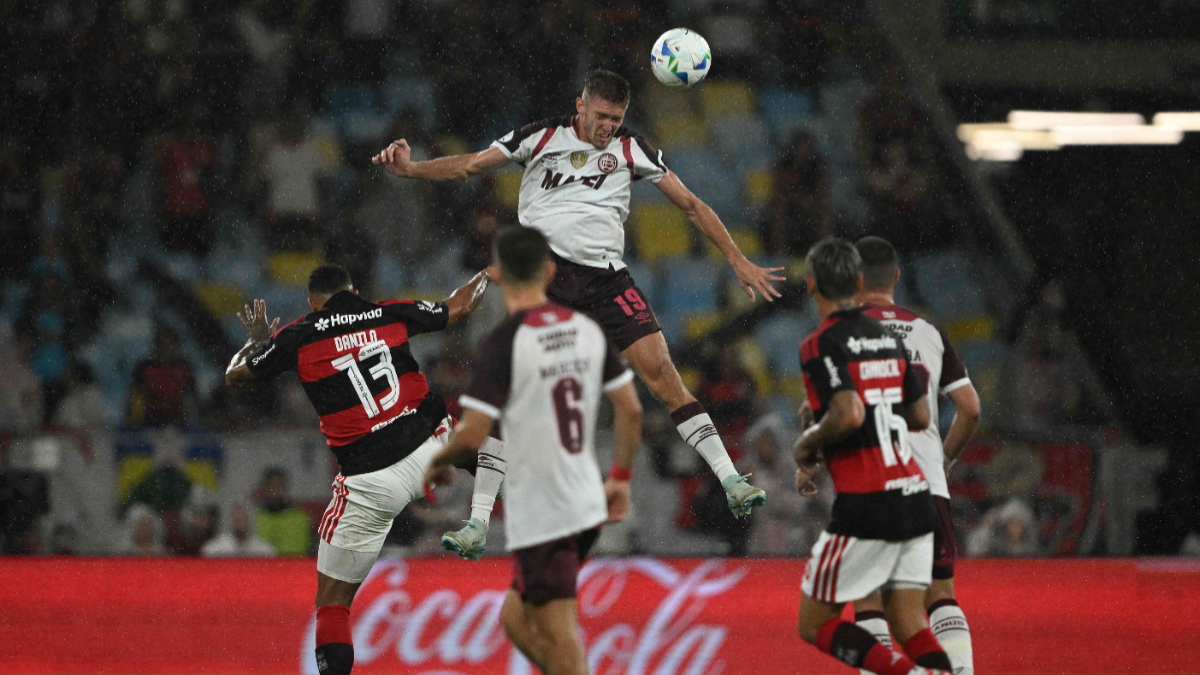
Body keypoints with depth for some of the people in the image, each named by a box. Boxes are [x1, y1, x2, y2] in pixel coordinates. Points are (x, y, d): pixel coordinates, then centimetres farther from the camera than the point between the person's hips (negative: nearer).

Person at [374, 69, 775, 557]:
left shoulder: (631, 149, 9)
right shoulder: (542, 137, 6)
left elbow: (690, 204, 13)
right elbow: (469, 166, 6)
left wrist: (739, 262, 10)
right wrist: (409, 168, -10)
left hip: (605, 278, 1)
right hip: (541, 274, -1)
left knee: (659, 371, -12)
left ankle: (731, 483, -5)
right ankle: (478, 524, -6)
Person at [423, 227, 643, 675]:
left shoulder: (505, 341, -15)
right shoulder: (586, 329, 5)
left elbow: (472, 435, -18)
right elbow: (631, 409, 8)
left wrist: (438, 463, 2)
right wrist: (620, 476, 20)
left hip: (539, 515, -7)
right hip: (587, 505, 7)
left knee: (560, 638, -3)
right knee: (518, 620, 20)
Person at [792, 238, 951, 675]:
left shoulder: (820, 345, -9)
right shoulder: (887, 338, 14)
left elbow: (849, 415, -23)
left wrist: (808, 445, -4)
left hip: (866, 505, -7)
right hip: (915, 495, 7)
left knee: (816, 626, 5)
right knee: (909, 626, 8)